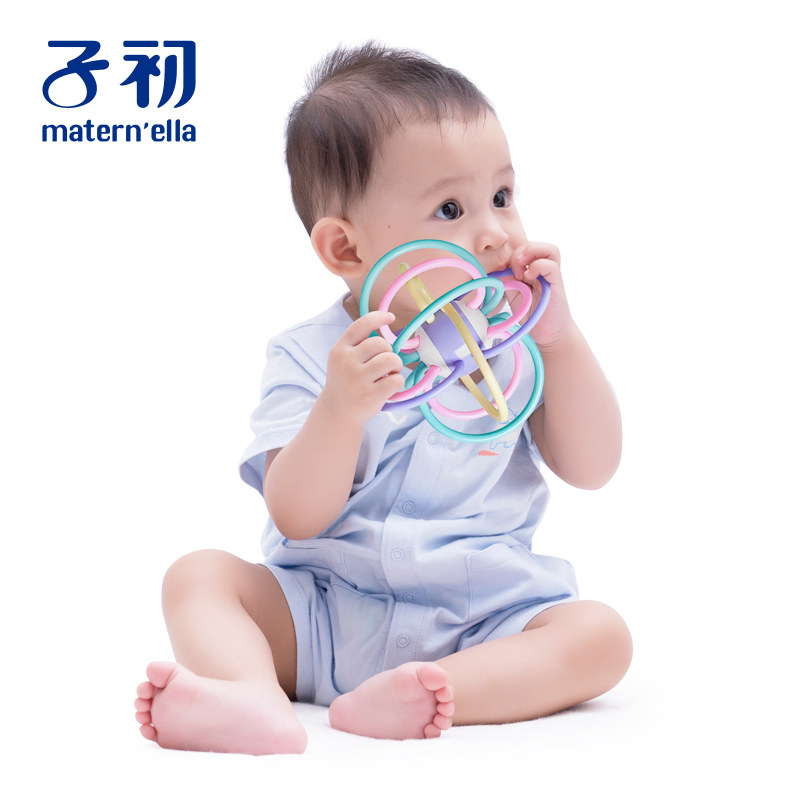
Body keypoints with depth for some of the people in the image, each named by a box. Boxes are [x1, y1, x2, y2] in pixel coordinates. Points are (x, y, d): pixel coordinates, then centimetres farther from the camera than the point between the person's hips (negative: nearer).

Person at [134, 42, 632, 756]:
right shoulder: (308, 357, -5)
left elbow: (593, 468, 0)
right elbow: (298, 517, -14)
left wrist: (561, 337, -10)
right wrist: (340, 408, -32)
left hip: (480, 624, 1)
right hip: (321, 618, -1)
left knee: (599, 634, -23)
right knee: (200, 574, -17)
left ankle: (414, 697, -41)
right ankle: (257, 702, -45)